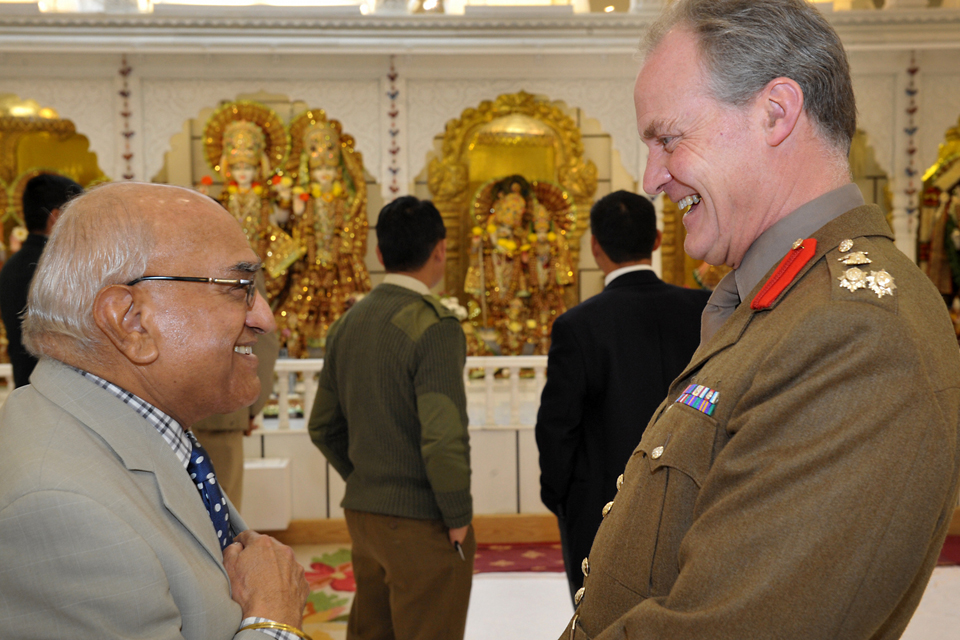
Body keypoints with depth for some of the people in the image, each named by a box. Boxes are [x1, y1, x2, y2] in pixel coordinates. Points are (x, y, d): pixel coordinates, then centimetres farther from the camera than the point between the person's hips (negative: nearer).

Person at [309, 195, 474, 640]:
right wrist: (458, 517, -11)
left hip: (362, 514, 7)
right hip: (422, 522, -7)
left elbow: (323, 428, 13)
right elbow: (443, 438, -23)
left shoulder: (346, 324, 6)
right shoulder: (434, 327, -17)